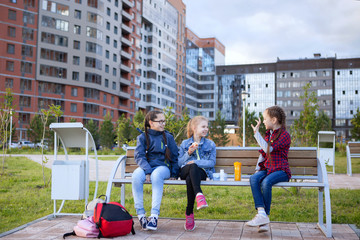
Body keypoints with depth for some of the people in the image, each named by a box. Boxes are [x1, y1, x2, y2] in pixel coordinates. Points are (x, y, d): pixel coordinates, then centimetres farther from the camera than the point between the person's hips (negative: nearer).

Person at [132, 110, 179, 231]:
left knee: (156, 175, -38)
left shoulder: (168, 137, 12)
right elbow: (139, 156, -4)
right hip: (146, 166, 1)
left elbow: (175, 156, 14)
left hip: (163, 167, -1)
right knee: (136, 175, -34)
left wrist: (174, 174, 4)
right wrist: (147, 170, -20)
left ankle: (154, 215, -40)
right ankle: (140, 214, -27)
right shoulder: (142, 137, 8)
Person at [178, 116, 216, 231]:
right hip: (185, 171, 0)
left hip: (202, 172, 0)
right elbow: (179, 162, 11)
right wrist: (188, 153, -5)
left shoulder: (210, 144, 17)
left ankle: (189, 213, -33)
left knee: (190, 179, -38)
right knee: (192, 166, -39)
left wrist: (196, 162, -10)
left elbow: (212, 162, 3)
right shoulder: (185, 143, 19)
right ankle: (199, 195, -56)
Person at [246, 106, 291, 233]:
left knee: (266, 182, -35)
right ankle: (261, 213, -34)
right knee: (253, 179, -26)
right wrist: (258, 168, 10)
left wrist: (256, 133, -18)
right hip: (267, 168, 6)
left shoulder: (284, 135, -7)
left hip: (281, 170, -6)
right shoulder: (268, 134, 20)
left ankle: (265, 216, -22)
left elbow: (269, 149, -19)